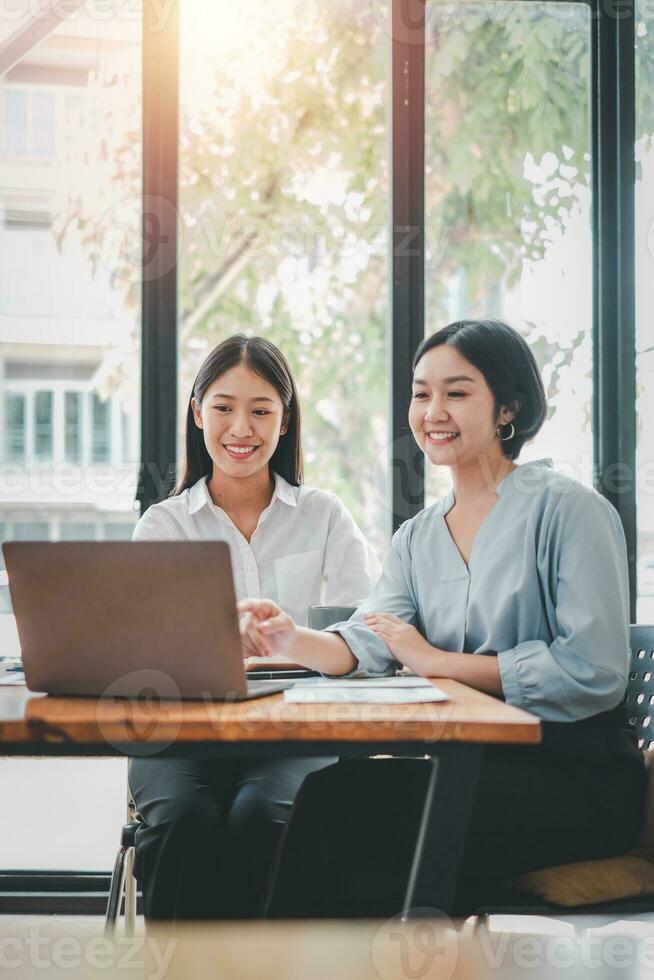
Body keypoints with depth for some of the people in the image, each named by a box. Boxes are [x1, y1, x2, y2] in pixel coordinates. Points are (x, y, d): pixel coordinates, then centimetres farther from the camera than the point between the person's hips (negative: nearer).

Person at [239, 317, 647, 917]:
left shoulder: (568, 510, -6)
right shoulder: (417, 540, 15)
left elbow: (595, 672, -15)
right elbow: (367, 646, -2)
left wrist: (438, 662, -10)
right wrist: (294, 641, -25)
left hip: (577, 778, -6)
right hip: (471, 769, 6)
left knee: (341, 798, -23)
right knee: (329, 794, -20)